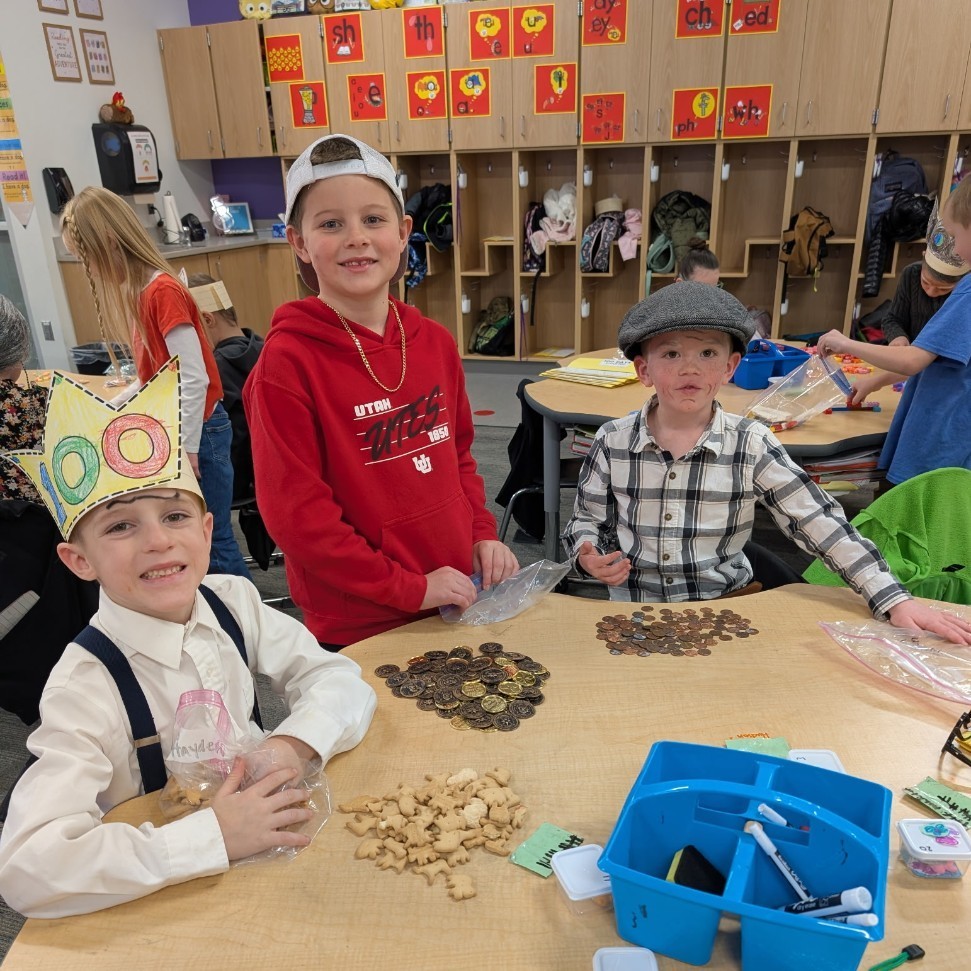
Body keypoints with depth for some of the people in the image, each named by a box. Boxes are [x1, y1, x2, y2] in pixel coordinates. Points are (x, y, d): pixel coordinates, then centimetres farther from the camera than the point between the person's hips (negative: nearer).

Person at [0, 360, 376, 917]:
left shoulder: (233, 603, -6)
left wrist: (292, 745, -22)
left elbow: (341, 679, -3)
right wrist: (213, 834, -29)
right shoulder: (87, 686, -19)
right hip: (169, 902, -3)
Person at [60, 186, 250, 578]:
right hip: (174, 429, 9)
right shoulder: (140, 292, 9)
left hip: (197, 431, -9)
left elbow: (194, 379, -21)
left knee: (211, 540, 1)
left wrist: (186, 450, -20)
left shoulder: (163, 291, -17)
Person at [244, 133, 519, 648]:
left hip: (456, 600, 6)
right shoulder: (287, 362, -17)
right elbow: (295, 514, -18)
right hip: (359, 628, -5)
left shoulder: (435, 342, 0)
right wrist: (410, 587, -17)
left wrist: (483, 533, -1)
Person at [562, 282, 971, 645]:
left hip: (724, 604, 0)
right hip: (633, 604, 0)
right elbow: (586, 519, 7)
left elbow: (823, 524, -8)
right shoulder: (612, 442, -5)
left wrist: (896, 600, -13)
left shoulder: (751, 446, -7)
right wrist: (589, 555, -16)